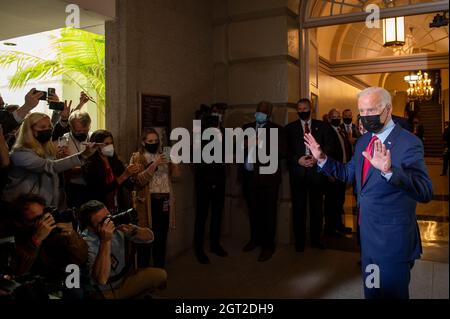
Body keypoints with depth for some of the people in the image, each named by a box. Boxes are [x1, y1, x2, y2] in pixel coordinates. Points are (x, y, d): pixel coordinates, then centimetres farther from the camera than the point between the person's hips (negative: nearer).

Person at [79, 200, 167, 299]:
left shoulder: (118, 226, -11)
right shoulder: (86, 243, -24)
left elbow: (149, 237, -4)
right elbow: (101, 280, -35)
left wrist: (133, 231, -26)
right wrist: (105, 241, -38)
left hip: (126, 278, 6)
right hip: (103, 292, -6)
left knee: (160, 275, -8)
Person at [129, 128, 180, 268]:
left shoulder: (163, 156, 16)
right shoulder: (137, 157, 0)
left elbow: (176, 175, 5)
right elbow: (139, 180, -14)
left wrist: (173, 161, -12)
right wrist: (154, 164, -21)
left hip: (165, 201, 5)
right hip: (147, 202, -5)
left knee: (161, 238, 11)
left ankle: (160, 270, 23)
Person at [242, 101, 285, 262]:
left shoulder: (276, 129, -1)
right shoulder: (247, 127, 13)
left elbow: (282, 152, -11)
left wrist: (263, 146, -23)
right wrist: (243, 146, -11)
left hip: (268, 176, -4)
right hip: (249, 175, 5)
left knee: (268, 212, 2)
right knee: (253, 210, 16)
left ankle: (268, 246, 14)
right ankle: (255, 239, 33)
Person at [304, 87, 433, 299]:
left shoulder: (409, 143, -19)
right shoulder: (363, 141, 5)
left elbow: (426, 192, -29)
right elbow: (349, 173, 15)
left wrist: (389, 171, -46)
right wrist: (322, 159, 0)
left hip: (393, 239, -7)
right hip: (368, 233, 7)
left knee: (392, 293, 10)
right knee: (370, 291, 24)